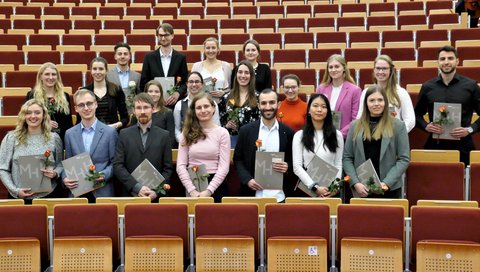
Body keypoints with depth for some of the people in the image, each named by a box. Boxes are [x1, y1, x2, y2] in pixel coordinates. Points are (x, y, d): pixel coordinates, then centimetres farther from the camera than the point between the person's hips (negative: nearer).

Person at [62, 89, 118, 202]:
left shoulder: (110, 132, 1)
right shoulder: (69, 134, 10)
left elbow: (115, 163, 1)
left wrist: (103, 175, -15)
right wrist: (65, 178, -5)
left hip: (103, 192, -2)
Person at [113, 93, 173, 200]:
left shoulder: (164, 135, 6)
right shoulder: (124, 134, 6)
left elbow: (168, 169, 3)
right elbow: (117, 166, -1)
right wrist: (136, 187, -12)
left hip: (156, 196, 0)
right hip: (130, 194, 0)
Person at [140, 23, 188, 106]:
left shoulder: (181, 58, 5)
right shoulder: (149, 57, 5)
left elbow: (185, 82, 5)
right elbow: (143, 83, 6)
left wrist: (178, 93, -13)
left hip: (173, 102, 0)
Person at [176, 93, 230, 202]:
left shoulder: (222, 133, 0)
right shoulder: (187, 134, 5)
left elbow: (224, 166, -5)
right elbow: (181, 165, 1)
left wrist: (208, 191, -14)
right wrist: (192, 190, -11)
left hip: (215, 186, -1)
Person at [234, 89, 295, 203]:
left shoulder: (287, 132, 3)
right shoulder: (246, 130, 2)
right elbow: (238, 159, 5)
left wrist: (287, 167, -11)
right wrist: (247, 179, -9)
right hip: (253, 193, 0)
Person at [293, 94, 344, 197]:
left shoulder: (337, 135, 7)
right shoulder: (299, 135, 2)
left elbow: (338, 165, 4)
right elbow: (297, 167, -5)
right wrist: (315, 187, -14)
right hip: (307, 189, -1)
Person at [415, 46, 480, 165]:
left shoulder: (470, 85, 4)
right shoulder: (427, 86, 9)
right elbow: (417, 114, 15)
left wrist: (470, 129, -8)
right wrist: (426, 126, -3)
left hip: (462, 146, -1)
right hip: (434, 145, 1)